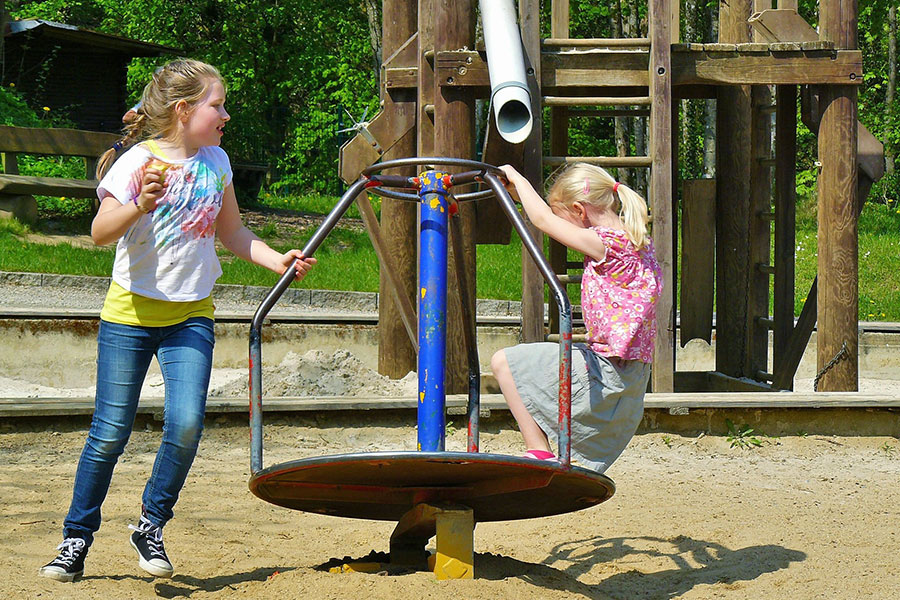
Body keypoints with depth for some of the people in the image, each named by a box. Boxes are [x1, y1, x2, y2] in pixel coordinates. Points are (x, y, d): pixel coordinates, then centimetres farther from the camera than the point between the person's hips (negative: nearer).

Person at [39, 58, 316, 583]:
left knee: (186, 423, -15)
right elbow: (101, 232, -19)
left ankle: (151, 527, 4)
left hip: (191, 316, 3)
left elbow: (232, 233, 20)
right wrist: (139, 205, -36)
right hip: (130, 312, -3)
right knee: (110, 432, -2)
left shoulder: (215, 162, 6)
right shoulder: (139, 162, -10)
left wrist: (279, 261, 7)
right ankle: (76, 539, 13)